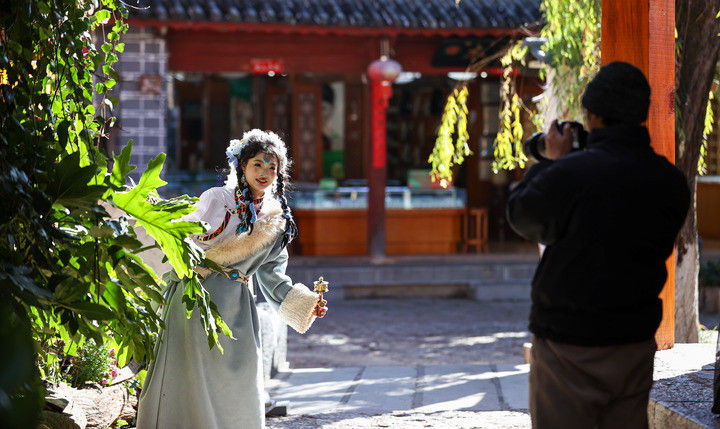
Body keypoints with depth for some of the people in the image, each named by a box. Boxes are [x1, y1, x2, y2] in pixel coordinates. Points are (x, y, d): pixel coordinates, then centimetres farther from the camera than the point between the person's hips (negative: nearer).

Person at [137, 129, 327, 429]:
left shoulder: (277, 220, 12)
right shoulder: (215, 200, -1)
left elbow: (271, 275, 16)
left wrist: (306, 303, 7)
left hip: (236, 311, 4)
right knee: (190, 380, -6)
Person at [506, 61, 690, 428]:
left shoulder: (567, 174, -20)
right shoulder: (671, 181, -2)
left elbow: (520, 215, -3)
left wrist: (551, 162, 11)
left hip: (569, 346, -5)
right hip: (636, 342, 5)